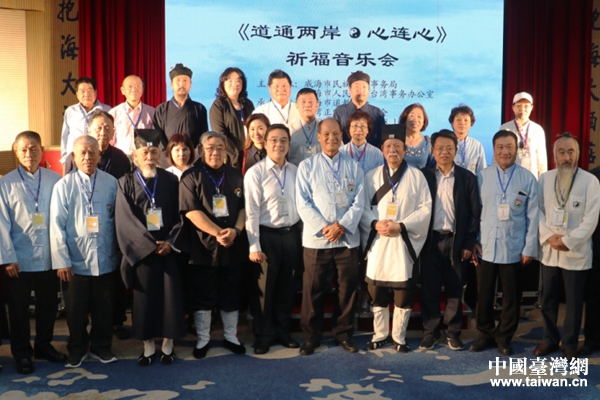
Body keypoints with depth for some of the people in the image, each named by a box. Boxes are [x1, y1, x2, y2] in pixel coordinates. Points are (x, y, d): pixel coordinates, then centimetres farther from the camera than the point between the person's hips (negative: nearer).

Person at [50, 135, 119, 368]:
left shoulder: (112, 183, -2)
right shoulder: (63, 186, -5)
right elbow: (57, 226, -6)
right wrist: (61, 261, -9)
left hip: (105, 260, 1)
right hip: (76, 261, -1)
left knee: (104, 308, 14)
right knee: (76, 310, 13)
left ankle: (101, 347, 33)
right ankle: (77, 349, 32)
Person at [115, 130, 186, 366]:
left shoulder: (171, 181, 6)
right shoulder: (126, 183, 1)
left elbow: (180, 216, 4)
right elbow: (125, 220, -6)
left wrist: (170, 242, -11)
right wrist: (150, 245, -14)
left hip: (168, 249, 1)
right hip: (141, 251, -1)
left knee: (170, 297, 3)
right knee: (144, 299, 4)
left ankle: (168, 346, 17)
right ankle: (148, 347, 18)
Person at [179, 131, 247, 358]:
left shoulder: (236, 177, 10)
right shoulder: (192, 176, -2)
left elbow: (244, 207, 6)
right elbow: (191, 211, -12)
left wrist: (235, 230, -12)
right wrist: (218, 233, -18)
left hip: (233, 247, 3)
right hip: (202, 247, -3)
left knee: (231, 295, 11)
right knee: (202, 296, 6)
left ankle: (231, 337, 25)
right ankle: (203, 339, 21)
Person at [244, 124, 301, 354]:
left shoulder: (296, 172, 4)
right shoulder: (255, 173, -8)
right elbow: (251, 212, -11)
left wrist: (302, 237, 3)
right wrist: (254, 246, -14)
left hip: (291, 235, 4)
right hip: (267, 235, -4)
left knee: (286, 287, 15)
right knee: (264, 290, 7)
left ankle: (283, 332, 30)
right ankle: (263, 336, 22)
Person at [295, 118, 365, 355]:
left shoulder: (353, 167, 7)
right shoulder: (306, 166, 2)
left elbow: (358, 202, 0)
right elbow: (303, 203, -5)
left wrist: (341, 226, -13)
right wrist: (323, 228, -13)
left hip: (348, 238, 2)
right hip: (316, 239, -1)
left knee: (347, 288, 8)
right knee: (313, 290, 4)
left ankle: (343, 334, 23)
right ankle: (311, 336, 18)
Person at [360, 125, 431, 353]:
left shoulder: (416, 176, 3)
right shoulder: (371, 176, 9)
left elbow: (425, 208, -3)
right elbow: (363, 208, 6)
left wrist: (401, 226, -14)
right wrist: (376, 224, -14)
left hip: (404, 242, -1)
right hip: (377, 242, 2)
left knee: (403, 293, 3)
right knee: (377, 292, 7)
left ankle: (398, 337, 18)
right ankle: (380, 335, 22)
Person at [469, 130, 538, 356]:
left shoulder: (528, 179, -1)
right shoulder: (482, 177, 3)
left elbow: (532, 216, -1)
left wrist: (530, 248, -3)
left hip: (514, 249, -1)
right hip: (485, 248, 1)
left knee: (511, 297, 10)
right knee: (484, 295, 9)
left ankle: (504, 337, 26)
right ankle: (486, 334, 27)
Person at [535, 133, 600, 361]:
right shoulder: (545, 178, 4)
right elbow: (538, 210, 3)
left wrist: (567, 241, -16)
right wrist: (548, 236, -11)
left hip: (576, 253, -3)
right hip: (549, 252, 3)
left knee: (574, 303, 7)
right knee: (548, 299, 13)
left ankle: (570, 344, 24)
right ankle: (550, 339, 30)